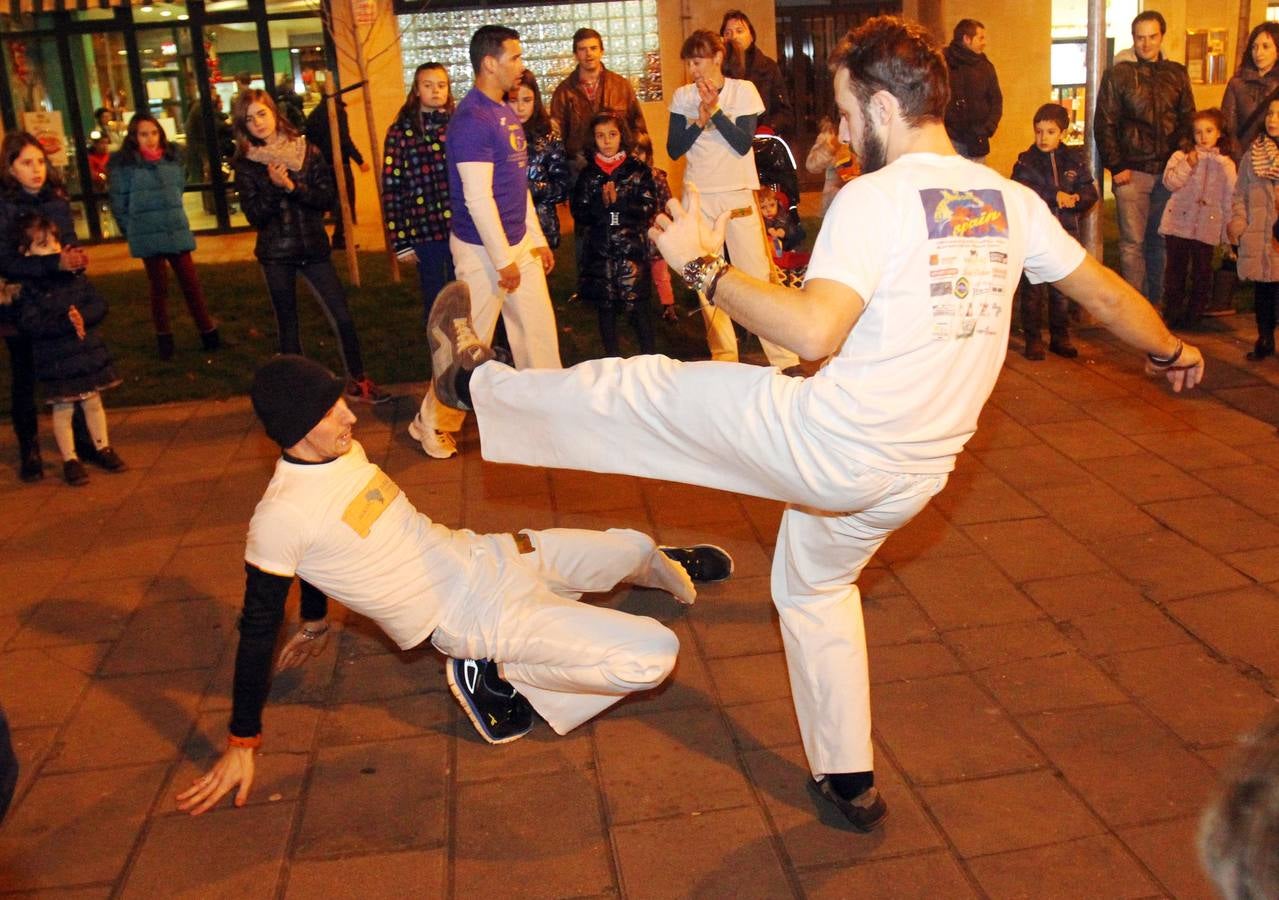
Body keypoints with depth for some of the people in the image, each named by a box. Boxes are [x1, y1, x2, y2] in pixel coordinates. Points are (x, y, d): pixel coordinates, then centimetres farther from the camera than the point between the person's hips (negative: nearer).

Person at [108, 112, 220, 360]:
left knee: (191, 283, 7)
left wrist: (171, 216, 12)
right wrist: (133, 231, 0)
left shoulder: (172, 157, 4)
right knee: (159, 287, 9)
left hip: (178, 232, 3)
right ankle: (163, 337, 22)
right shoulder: (123, 164, -8)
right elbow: (119, 204, -4)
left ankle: (208, 331, 16)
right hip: (148, 237, -3)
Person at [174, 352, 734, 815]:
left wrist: (315, 618, 32)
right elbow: (259, 627, -16)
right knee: (652, 653, -20)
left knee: (634, 545, 21)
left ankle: (661, 566, 59)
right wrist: (242, 743, -10)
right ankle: (496, 676, -4)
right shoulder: (281, 516, -24)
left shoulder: (345, 452, 0)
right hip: (471, 616, -8)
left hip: (483, 556, 8)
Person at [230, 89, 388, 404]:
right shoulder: (246, 165, 0)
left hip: (313, 247, 1)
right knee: (288, 325, 8)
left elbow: (327, 198, -4)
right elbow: (255, 216, -7)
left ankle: (357, 381, 12)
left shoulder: (307, 151, 2)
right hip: (276, 253, -1)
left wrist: (292, 187, -18)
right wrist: (274, 187, -20)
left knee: (343, 318, -2)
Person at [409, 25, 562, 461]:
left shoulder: (505, 113, 10)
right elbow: (477, 198, -22)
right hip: (484, 249, -8)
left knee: (539, 330, 11)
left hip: (519, 242, 8)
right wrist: (503, 260, -20)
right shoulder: (472, 119, -19)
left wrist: (537, 239, 16)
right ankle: (433, 423, 18)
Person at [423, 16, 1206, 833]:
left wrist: (701, 266, -17)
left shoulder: (874, 197, -17)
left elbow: (814, 331, -29)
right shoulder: (1011, 202, 5)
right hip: (914, 479, 7)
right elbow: (1106, 291, 15)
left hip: (827, 442, -7)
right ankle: (849, 782, 40)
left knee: (645, 390, 10)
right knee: (818, 587, 31)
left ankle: (478, 380, 29)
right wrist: (1172, 350, 34)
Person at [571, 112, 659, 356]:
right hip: (600, 252, 2)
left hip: (633, 250, -2)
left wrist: (617, 202, -15)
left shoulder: (639, 170, 2)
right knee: (605, 309, 9)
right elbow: (579, 213, 2)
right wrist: (601, 203, -15)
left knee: (639, 308, -4)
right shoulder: (588, 174, 7)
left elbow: (649, 209, -5)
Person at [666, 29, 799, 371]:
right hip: (698, 197, 3)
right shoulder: (683, 97, 4)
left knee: (757, 276, -5)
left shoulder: (743, 90, -2)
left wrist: (715, 110, -18)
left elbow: (744, 144, -11)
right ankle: (724, 356, 17)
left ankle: (783, 358, -1)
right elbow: (674, 150, -1)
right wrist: (700, 121, -14)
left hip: (738, 194, -3)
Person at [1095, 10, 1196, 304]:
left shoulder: (1177, 74, 12)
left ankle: (1155, 301, 14)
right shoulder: (1118, 75, 3)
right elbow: (1103, 124, 0)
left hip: (1168, 171, 3)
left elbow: (1188, 121, 14)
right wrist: (1116, 166, -7)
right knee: (1133, 242, -4)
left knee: (1159, 241, 5)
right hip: (1133, 171, -3)